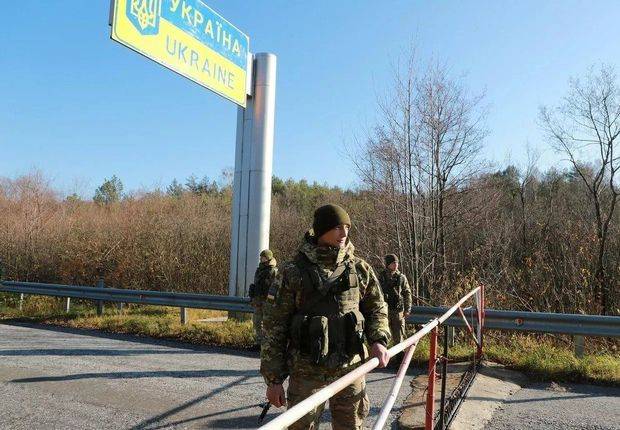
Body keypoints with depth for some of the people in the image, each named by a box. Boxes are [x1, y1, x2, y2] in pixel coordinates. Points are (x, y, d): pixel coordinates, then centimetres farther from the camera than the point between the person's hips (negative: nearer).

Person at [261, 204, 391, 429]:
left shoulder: (360, 269, 1)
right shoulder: (294, 272, -8)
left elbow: (377, 308, 14)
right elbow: (274, 327, -5)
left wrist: (379, 340, -5)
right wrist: (273, 379, -5)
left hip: (351, 369, 3)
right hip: (307, 373, -3)